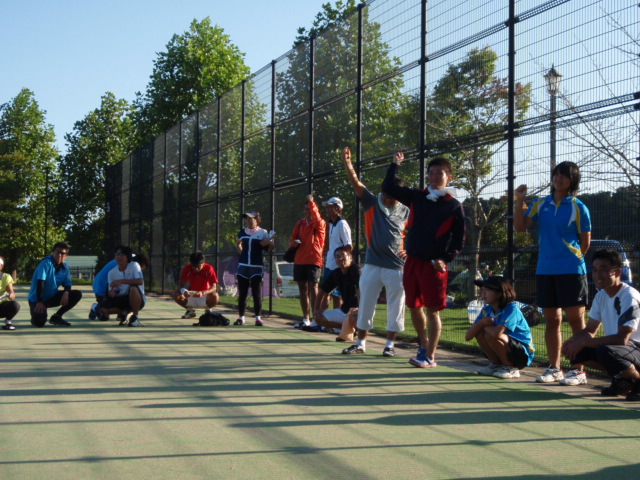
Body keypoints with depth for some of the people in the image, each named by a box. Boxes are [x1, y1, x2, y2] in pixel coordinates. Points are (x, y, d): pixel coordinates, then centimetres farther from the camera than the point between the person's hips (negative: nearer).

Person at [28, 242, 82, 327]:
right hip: (37, 298, -6)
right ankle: (36, 316, 12)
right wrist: (39, 302, -27)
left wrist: (66, 293, -20)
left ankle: (56, 317, 2)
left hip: (52, 297, 6)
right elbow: (40, 282, -24)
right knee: (39, 323, -28)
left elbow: (67, 283, 5)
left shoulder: (65, 266, 0)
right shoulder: (46, 263, -19)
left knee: (77, 294, -8)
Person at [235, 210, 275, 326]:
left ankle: (258, 317, 2)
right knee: (242, 293, 5)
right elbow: (238, 244, 28)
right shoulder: (243, 232, 10)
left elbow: (272, 247, 1)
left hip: (257, 267, -4)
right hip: (243, 266, 4)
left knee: (257, 293, -3)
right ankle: (241, 317, 12)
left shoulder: (262, 233, -2)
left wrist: (269, 242, -20)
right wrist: (242, 254, 12)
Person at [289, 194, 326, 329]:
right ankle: (306, 318, 18)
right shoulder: (300, 223, 13)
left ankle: (315, 318, -8)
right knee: (303, 289, 9)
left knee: (313, 288, -9)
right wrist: (293, 242, -3)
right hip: (299, 261, 6)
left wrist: (311, 202, -30)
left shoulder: (320, 224, -3)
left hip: (314, 260, -6)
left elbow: (317, 218, -26)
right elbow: (292, 239, 20)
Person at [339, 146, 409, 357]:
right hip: (372, 264, 1)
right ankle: (360, 343, 18)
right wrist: (348, 164, -27)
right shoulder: (372, 203, 0)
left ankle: (390, 344, 15)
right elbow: (357, 184, -12)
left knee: (395, 307, 3)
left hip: (396, 266, -1)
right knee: (365, 304, 8)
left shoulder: (405, 212, 1)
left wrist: (407, 250, -6)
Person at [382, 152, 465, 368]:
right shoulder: (416, 197, 9)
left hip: (435, 265, -4)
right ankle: (424, 344, 31)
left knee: (432, 310, -4)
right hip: (412, 261, 4)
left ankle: (430, 356, 1)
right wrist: (395, 165, 2)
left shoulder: (454, 206, -1)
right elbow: (388, 188, 10)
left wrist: (445, 259, -12)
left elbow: (459, 239, 0)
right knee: (414, 307, 11)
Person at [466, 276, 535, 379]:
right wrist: (481, 322, -22)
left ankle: (511, 369, -9)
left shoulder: (512, 309, -22)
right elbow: (467, 337, -4)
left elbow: (496, 333, -38)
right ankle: (496, 365, 7)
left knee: (490, 335, -28)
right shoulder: (486, 310, 0)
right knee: (479, 332, -10)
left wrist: (486, 325, -16)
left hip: (524, 354, -7)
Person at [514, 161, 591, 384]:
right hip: (545, 271, 4)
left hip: (571, 271, -4)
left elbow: (585, 242, 2)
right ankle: (554, 368, 17)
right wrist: (519, 200, -8)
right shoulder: (540, 204, 9)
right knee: (552, 320, 10)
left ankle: (579, 369, 3)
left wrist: (571, 257, 7)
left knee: (576, 320, -2)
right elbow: (520, 227, 1)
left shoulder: (578, 207, -2)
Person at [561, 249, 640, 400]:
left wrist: (584, 342, -25)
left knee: (606, 351, -38)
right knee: (573, 350, -9)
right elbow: (590, 330, 11)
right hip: (615, 348, 9)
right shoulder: (601, 296, 5)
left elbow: (622, 339, -28)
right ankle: (621, 380, 7)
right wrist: (573, 341, -12)